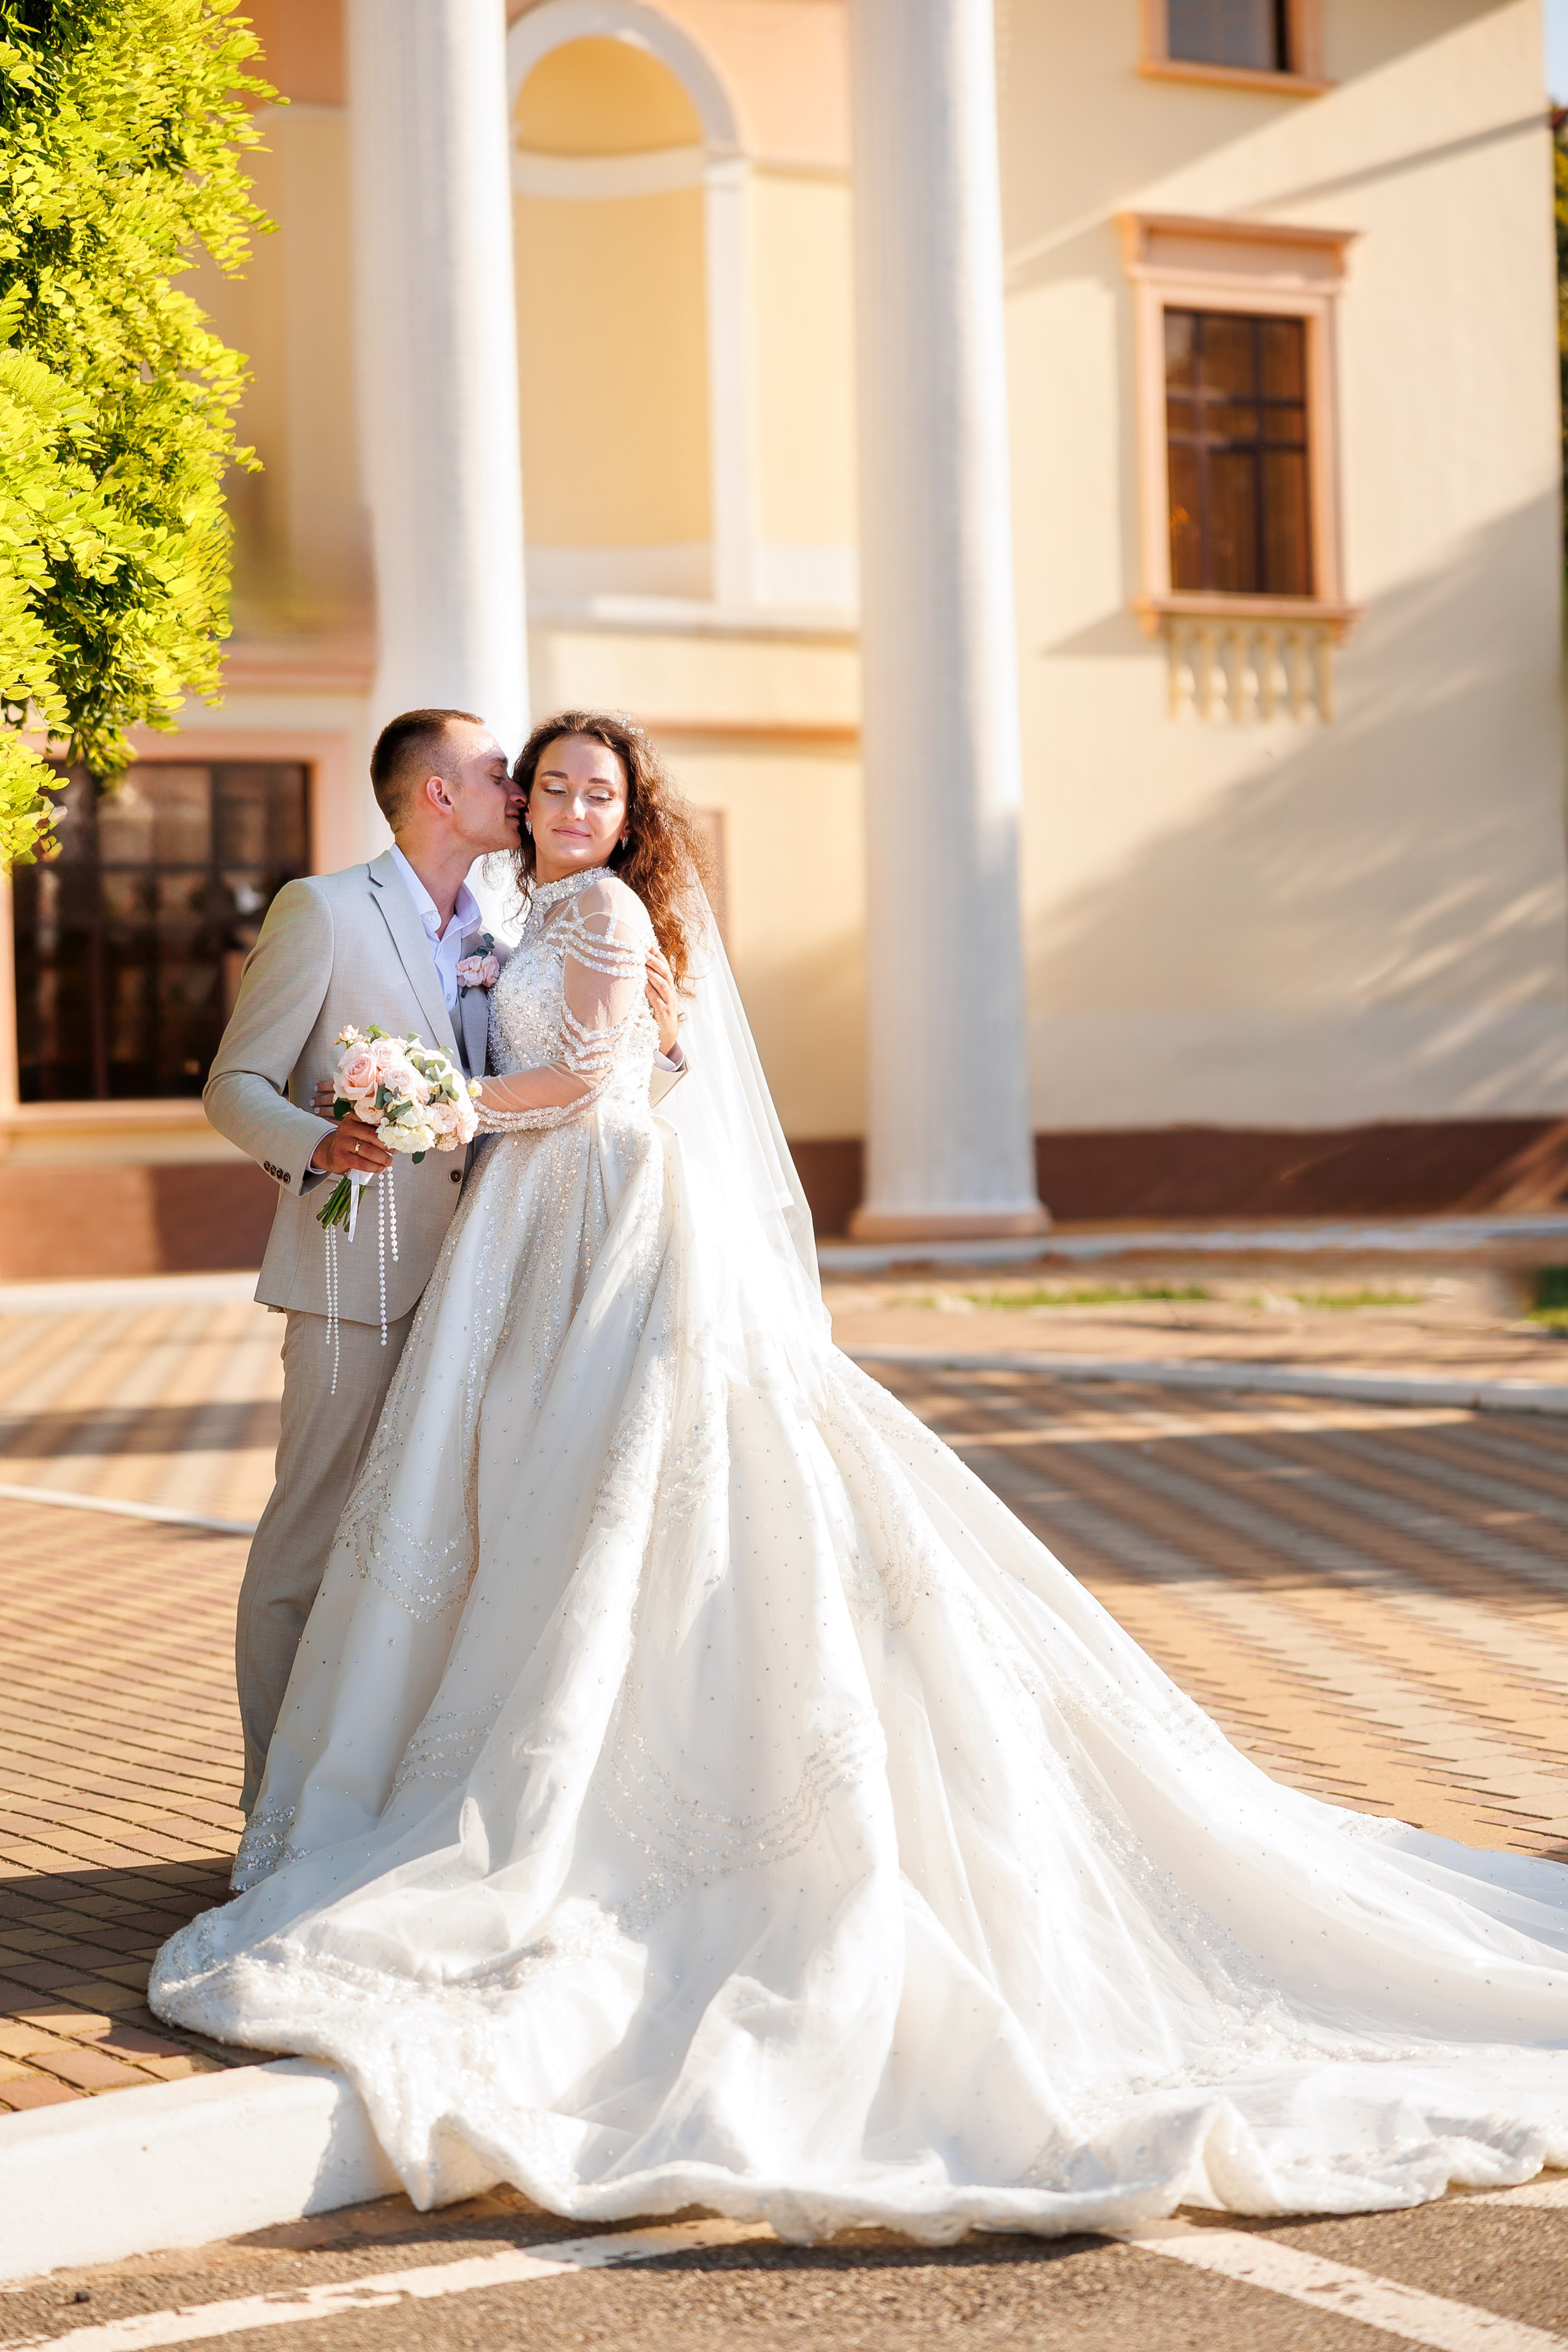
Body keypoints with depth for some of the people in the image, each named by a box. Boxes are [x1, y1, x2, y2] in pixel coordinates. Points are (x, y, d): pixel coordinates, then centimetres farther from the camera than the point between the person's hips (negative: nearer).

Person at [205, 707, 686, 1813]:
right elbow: (234, 1085, -6)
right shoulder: (324, 910, -5)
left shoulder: (490, 943, 15)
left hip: (459, 1277, 7)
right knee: (313, 1534, -4)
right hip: (357, 1273, -7)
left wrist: (652, 1037, 2)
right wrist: (317, 1143, -27)